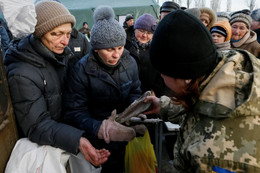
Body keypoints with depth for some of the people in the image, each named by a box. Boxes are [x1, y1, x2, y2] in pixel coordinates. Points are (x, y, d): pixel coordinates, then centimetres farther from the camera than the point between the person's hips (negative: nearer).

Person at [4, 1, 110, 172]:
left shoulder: (63, 54, -4)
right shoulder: (22, 74, -24)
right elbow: (36, 126, -25)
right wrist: (77, 140, -40)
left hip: (69, 125, 6)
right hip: (42, 145, -6)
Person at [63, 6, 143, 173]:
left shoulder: (129, 62, -6)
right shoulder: (81, 71, -19)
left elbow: (135, 92, 4)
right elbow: (74, 112, -20)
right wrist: (99, 128, -36)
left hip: (126, 130, 4)